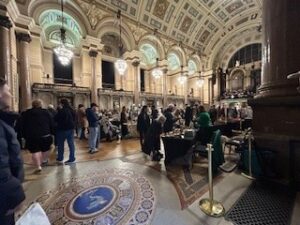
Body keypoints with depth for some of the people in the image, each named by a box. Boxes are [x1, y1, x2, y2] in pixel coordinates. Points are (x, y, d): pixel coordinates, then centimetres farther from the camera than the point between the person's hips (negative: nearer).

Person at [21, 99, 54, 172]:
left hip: (32, 136, 0)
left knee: (35, 151, 1)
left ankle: (38, 166, -4)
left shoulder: (26, 114, 6)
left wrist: (25, 136, 14)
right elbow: (51, 124, 0)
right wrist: (52, 133, 8)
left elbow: (23, 126, 8)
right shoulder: (46, 112, 1)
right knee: (45, 149, 17)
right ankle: (44, 160, 36)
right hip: (45, 135, 0)